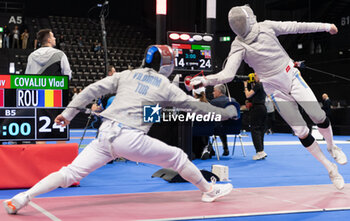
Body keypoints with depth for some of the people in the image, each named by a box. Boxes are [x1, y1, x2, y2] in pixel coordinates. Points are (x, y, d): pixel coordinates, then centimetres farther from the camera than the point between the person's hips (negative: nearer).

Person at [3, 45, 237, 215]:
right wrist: (225, 112, 28)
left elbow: (93, 90, 10)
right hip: (130, 139, -3)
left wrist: (69, 112, 11)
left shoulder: (127, 75, 17)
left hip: (106, 134, 4)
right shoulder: (166, 86, 11)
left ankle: (21, 199, -4)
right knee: (178, 157, 15)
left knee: (70, 174, 4)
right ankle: (210, 190, 28)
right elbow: (194, 105, 16)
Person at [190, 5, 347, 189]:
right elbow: (227, 74, -18)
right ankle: (331, 169, 13)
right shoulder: (238, 46, -9)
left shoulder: (266, 27, -6)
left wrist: (325, 26, 6)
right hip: (275, 89, -1)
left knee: (319, 117, -9)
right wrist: (205, 80, -32)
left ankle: (332, 146, 25)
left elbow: (295, 27, 3)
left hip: (292, 77, 1)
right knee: (301, 132, -4)